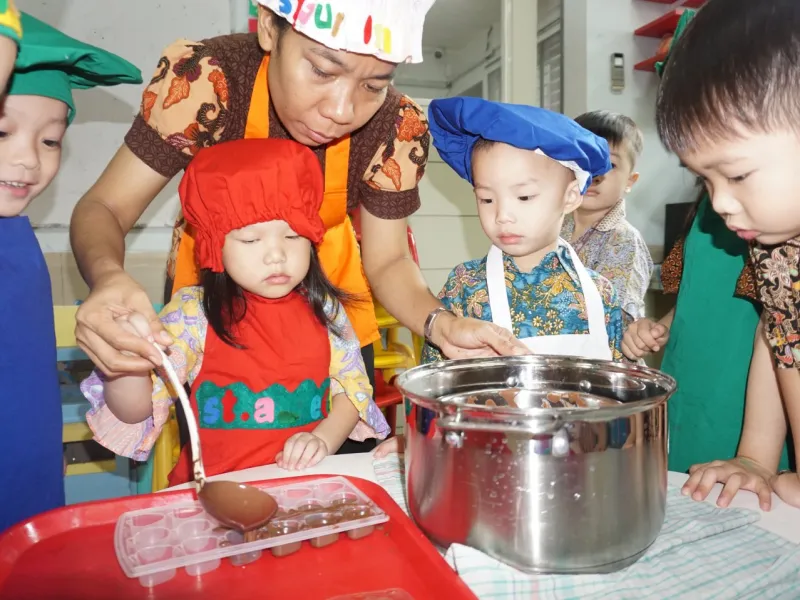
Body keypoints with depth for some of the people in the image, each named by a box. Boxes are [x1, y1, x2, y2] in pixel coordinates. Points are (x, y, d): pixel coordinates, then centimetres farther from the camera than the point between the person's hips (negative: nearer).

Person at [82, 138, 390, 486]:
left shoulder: (323, 309, 2)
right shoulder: (193, 313, -5)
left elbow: (352, 386, 8)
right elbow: (133, 412, -5)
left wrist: (324, 438, -10)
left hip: (306, 483, 1)